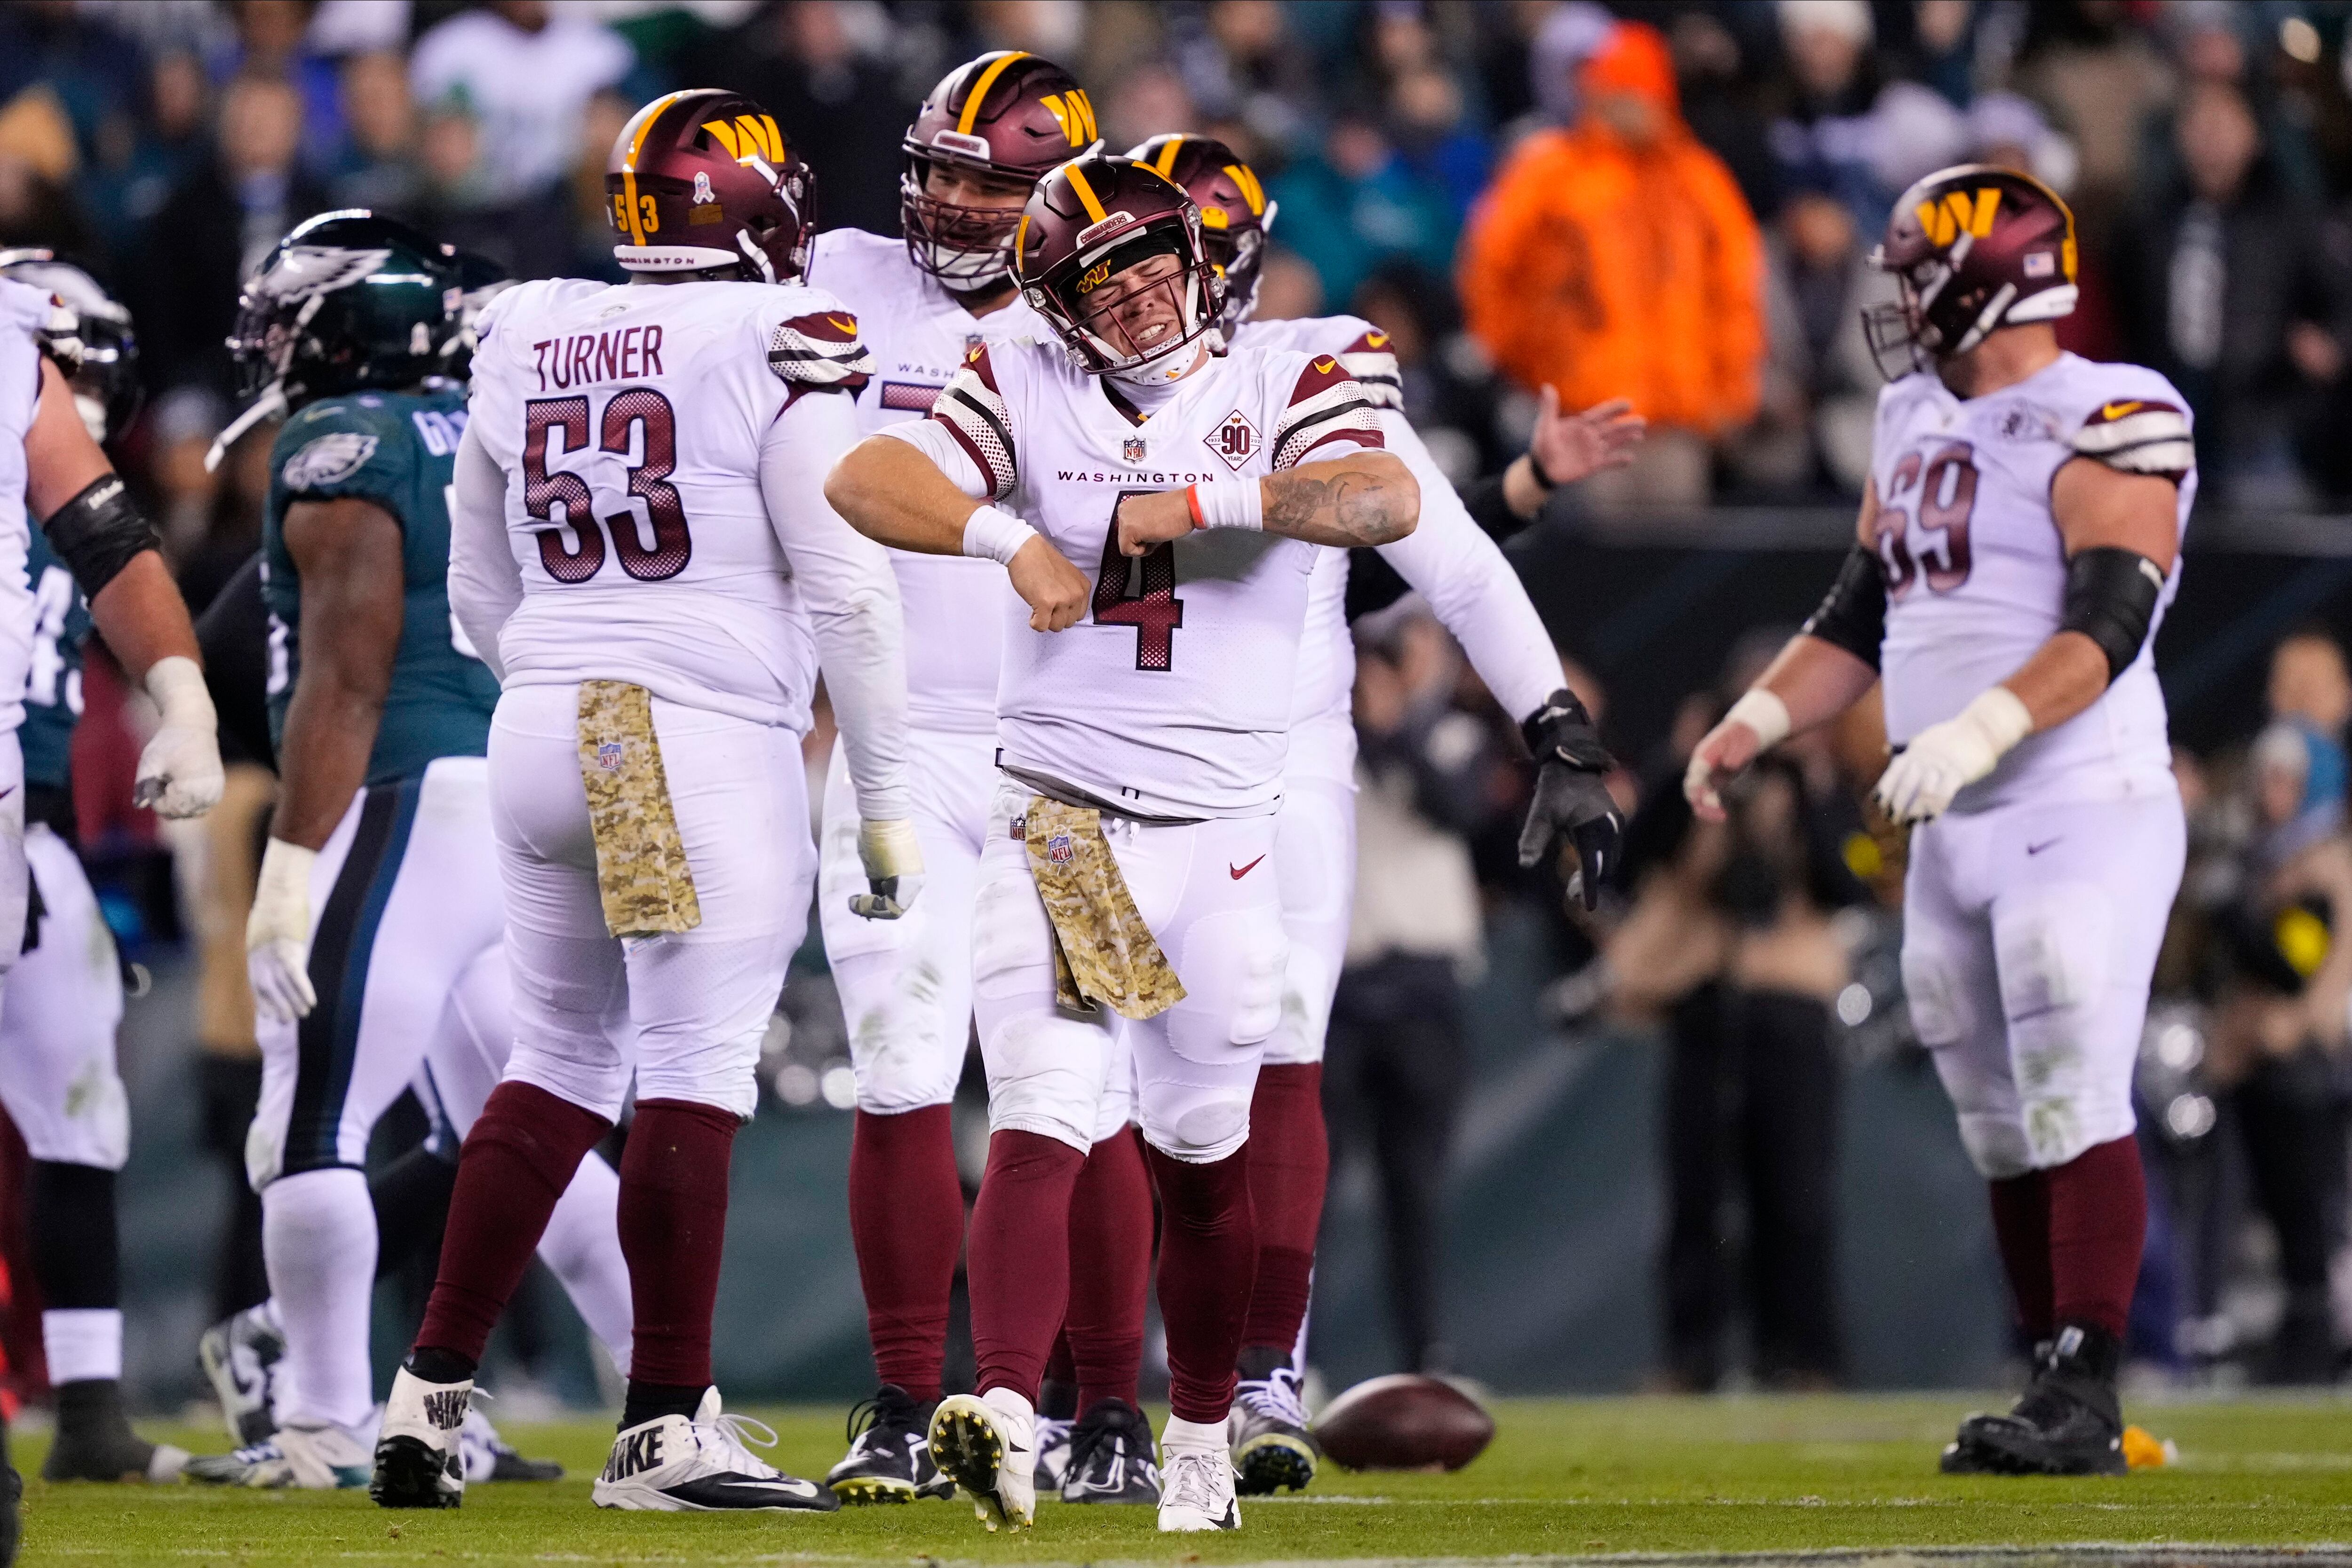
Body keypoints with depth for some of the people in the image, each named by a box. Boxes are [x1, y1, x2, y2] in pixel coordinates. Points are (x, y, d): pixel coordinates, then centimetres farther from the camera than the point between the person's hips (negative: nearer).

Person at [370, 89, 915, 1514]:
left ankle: (430, 1398, 14)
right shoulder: (775, 349, -7)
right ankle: (667, 1426, -3)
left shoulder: (523, 344, 10)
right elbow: (846, 594, -8)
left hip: (545, 735, 6)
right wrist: (888, 800, -2)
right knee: (693, 1080, -3)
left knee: (558, 1065, 16)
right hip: (713, 743, -6)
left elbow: (480, 594, 18)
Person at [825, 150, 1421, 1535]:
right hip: (1056, 828, -1)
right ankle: (1009, 1417, -30)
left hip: (1221, 837, 1)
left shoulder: (1283, 394, 2)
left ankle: (1203, 1437, 28)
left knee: (1205, 1156, 11)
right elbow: (865, 482, -8)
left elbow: (1387, 500, -18)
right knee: (1041, 1125, -16)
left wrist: (1197, 501, -23)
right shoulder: (1027, 395, 4)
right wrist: (1011, 535, -22)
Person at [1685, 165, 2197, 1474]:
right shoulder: (1921, 429, 15)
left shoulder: (2106, 431, -11)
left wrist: (1983, 728, -35)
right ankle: (2063, 1404, 15)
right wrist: (1757, 720, 7)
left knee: (2075, 1105, -13)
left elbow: (2105, 628, -22)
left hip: (2084, 814, -8)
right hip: (1957, 832, 8)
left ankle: (2085, 1397, -14)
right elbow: (1859, 622, 22)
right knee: (2006, 1125, 9)